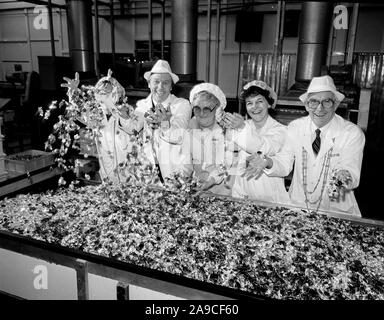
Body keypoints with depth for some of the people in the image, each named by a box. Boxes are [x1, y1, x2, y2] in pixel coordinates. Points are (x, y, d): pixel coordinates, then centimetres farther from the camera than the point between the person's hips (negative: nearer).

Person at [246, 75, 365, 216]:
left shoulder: (353, 133, -6)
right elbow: (284, 164, 2)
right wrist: (268, 162, -18)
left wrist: (344, 177, -32)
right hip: (297, 204, 2)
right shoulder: (295, 127, 1)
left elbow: (353, 174, -10)